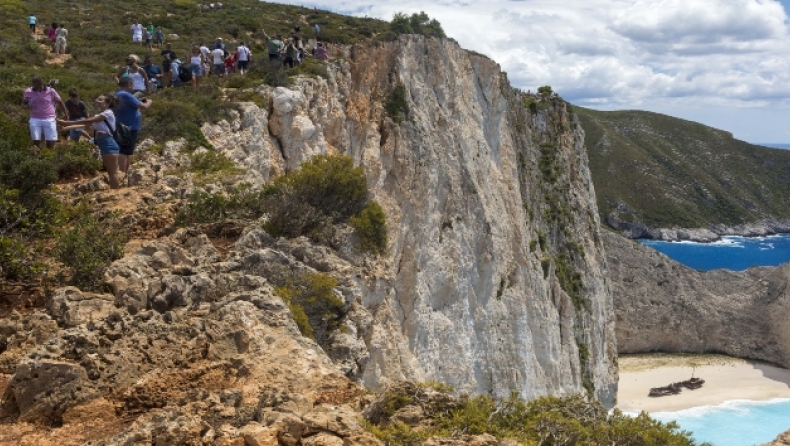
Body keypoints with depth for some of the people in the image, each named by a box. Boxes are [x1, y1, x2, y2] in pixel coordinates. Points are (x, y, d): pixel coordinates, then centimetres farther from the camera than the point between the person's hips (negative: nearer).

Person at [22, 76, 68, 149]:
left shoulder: (50, 91, -2)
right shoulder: (28, 92, 2)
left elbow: (59, 101, 9)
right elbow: (23, 102, 16)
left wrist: (65, 113, 15)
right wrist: (27, 106, -8)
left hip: (49, 120, -1)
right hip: (35, 120, 1)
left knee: (51, 142, -2)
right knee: (36, 142, -2)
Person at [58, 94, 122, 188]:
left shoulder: (108, 113, -11)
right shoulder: (100, 115, 20)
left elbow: (88, 121, -16)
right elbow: (86, 125, 13)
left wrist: (67, 123, -15)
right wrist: (67, 127, 6)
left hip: (109, 144, -10)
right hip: (104, 145, 10)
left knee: (113, 172, -8)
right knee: (110, 172, 10)